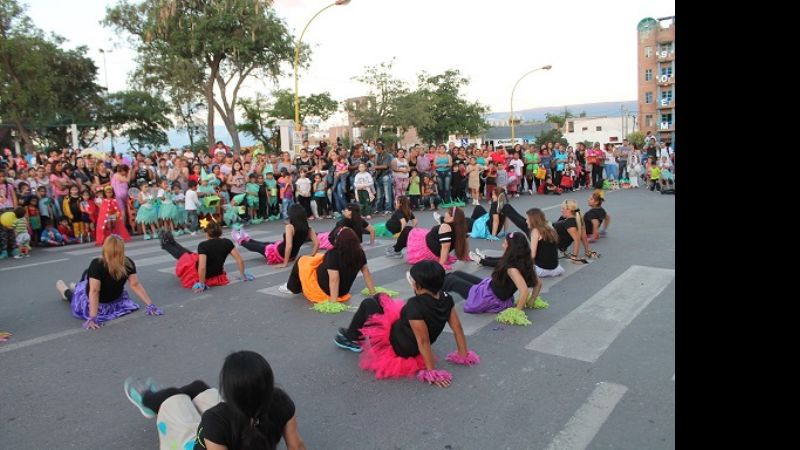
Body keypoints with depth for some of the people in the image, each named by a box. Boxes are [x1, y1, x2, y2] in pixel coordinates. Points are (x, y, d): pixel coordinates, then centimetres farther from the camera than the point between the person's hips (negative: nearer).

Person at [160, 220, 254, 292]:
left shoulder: (203, 245, -26)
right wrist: (243, 276, -4)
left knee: (184, 255, 24)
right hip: (216, 276, 5)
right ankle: (172, 243, 53)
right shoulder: (227, 242, -14)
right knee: (191, 254, 28)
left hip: (199, 276, -4)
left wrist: (201, 284, -25)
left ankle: (166, 244, 52)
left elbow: (202, 267, -35)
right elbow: (240, 260, -16)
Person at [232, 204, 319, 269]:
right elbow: (317, 243, -14)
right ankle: (247, 239, 58)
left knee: (258, 246, 22)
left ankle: (240, 240, 51)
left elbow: (289, 245, -36)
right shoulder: (308, 228, -10)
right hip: (293, 255, 6)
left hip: (278, 255, -6)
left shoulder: (289, 227, -27)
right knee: (266, 244, 32)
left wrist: (285, 263, -28)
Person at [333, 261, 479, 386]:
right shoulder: (446, 298, -13)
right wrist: (463, 355, 4)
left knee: (368, 303, 7)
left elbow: (423, 341, -31)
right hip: (412, 348, 8)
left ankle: (351, 340, 27)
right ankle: (353, 334, 38)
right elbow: (457, 327, -7)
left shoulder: (415, 305, -34)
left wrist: (432, 371, -24)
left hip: (398, 346, -8)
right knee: (380, 298, 19)